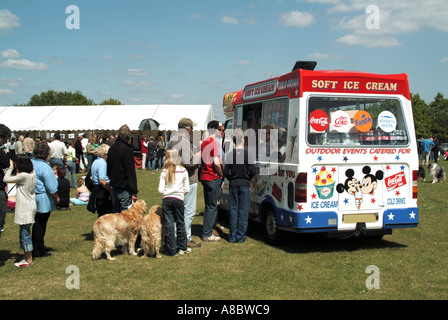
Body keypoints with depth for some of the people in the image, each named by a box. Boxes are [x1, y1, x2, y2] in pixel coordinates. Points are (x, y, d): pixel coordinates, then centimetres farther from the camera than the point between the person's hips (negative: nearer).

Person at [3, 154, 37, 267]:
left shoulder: (23, 176, -19)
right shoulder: (32, 173, 6)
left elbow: (6, 179, -15)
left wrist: (10, 168, -3)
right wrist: (17, 171, 10)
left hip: (25, 208, -9)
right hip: (29, 206, 9)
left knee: (25, 234, -3)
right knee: (23, 233, 17)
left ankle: (29, 260, 2)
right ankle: (26, 257, 24)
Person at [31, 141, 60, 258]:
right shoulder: (45, 167, -21)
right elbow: (51, 188, -19)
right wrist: (57, 198, -3)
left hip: (32, 198, 8)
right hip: (43, 200, -8)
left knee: (38, 224, 19)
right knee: (40, 225, 2)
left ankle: (38, 246, 33)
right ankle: (38, 251, 11)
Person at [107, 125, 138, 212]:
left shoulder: (112, 148, 8)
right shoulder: (127, 149, -15)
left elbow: (108, 169, 17)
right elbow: (130, 172, -16)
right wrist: (134, 192, -13)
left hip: (114, 186, 8)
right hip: (124, 188, -8)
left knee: (116, 211, 14)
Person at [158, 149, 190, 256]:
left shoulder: (164, 172, -3)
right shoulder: (183, 171, -2)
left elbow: (160, 190, -5)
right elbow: (187, 189, 1)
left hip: (166, 199, 0)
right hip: (178, 199, 0)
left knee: (169, 224, 5)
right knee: (180, 223, 13)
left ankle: (171, 250, 9)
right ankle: (182, 247, 21)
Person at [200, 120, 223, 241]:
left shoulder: (203, 143, 11)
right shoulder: (215, 143, -15)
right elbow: (216, 162, -21)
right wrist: (221, 174, -8)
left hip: (204, 176, 9)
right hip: (213, 178, -9)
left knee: (208, 206, 16)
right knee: (212, 206, -2)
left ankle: (207, 231, 22)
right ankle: (207, 234, 1)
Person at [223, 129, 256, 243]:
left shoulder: (230, 154, -1)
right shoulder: (248, 154, -9)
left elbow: (225, 172, -1)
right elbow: (253, 171, -11)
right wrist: (248, 179, 7)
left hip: (233, 185, 3)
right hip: (244, 185, -3)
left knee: (233, 210, 8)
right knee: (243, 211, 4)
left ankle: (232, 236, 12)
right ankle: (241, 236, 5)